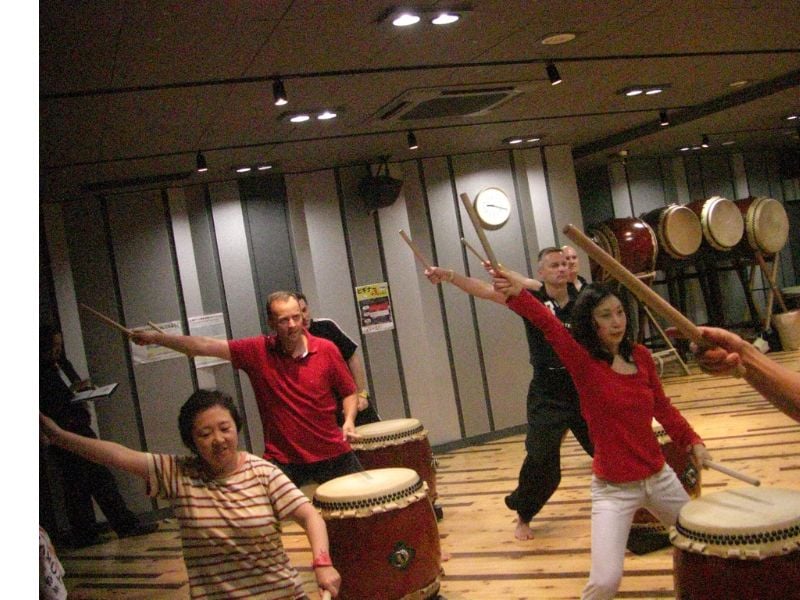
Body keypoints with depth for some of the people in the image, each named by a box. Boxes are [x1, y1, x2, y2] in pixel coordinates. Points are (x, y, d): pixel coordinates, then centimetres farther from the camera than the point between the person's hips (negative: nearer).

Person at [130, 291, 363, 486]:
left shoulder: (326, 350, -6)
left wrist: (349, 421, -13)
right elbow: (205, 346, -9)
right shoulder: (257, 351, -7)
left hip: (333, 454, 1)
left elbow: (349, 392, 5)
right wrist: (156, 338, -11)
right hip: (282, 459, -1)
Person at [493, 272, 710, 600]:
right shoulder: (583, 362, -15)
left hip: (660, 478, 6)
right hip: (614, 489, -5)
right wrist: (518, 295, -51)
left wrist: (692, 442, 1)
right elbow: (551, 327, -34)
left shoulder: (640, 355, 0)